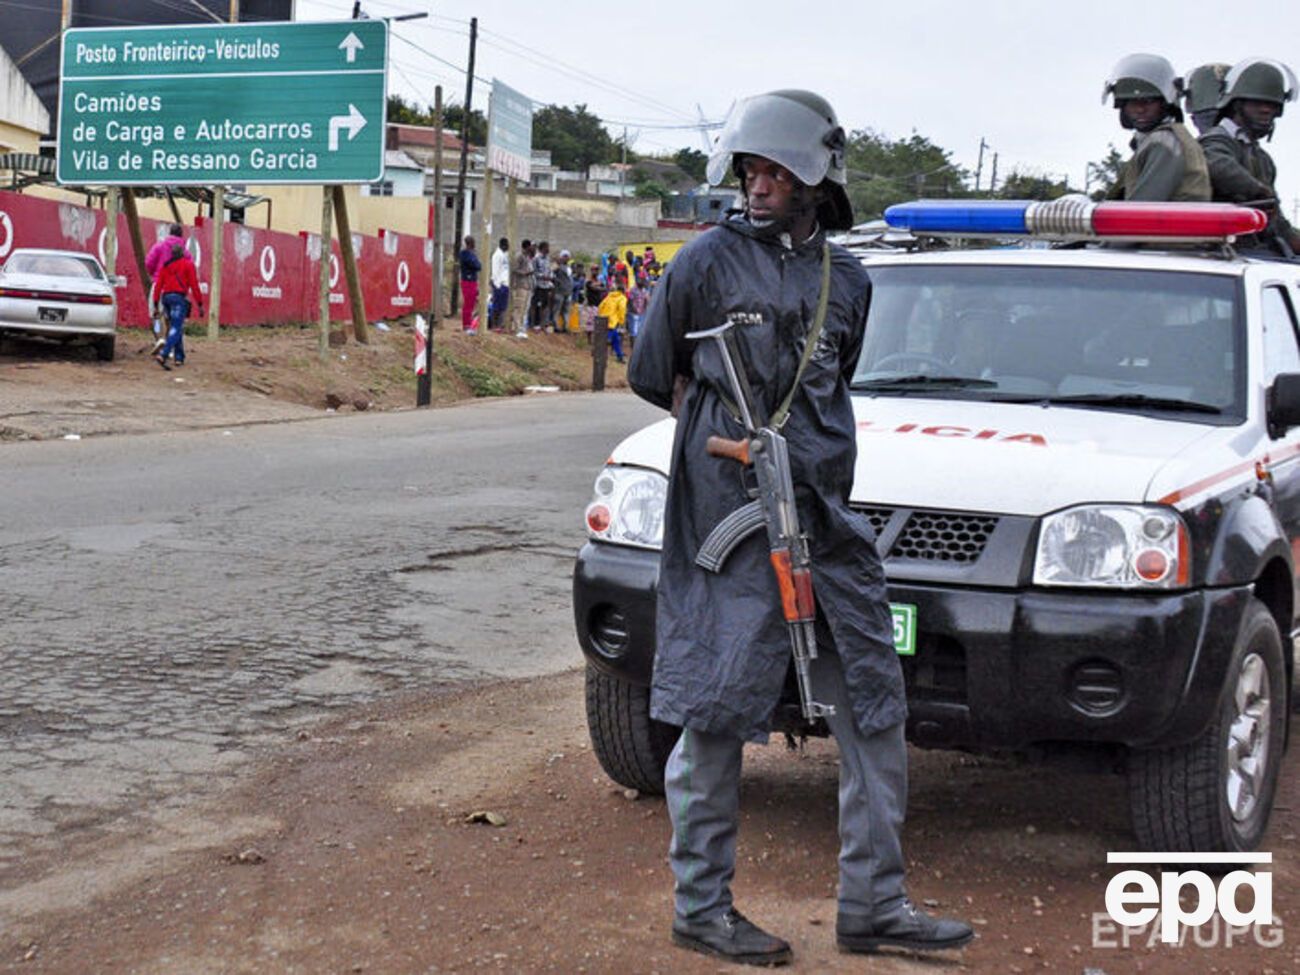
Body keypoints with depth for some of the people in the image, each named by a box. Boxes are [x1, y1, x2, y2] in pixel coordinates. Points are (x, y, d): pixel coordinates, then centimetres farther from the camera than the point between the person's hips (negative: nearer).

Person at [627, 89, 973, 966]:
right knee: (714, 712, -2)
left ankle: (873, 904, 16)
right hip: (728, 511, -5)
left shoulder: (847, 279, 14)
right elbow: (652, 375, 7)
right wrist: (724, 428, 6)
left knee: (875, 707, 6)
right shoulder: (710, 261, 0)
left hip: (827, 516, 6)